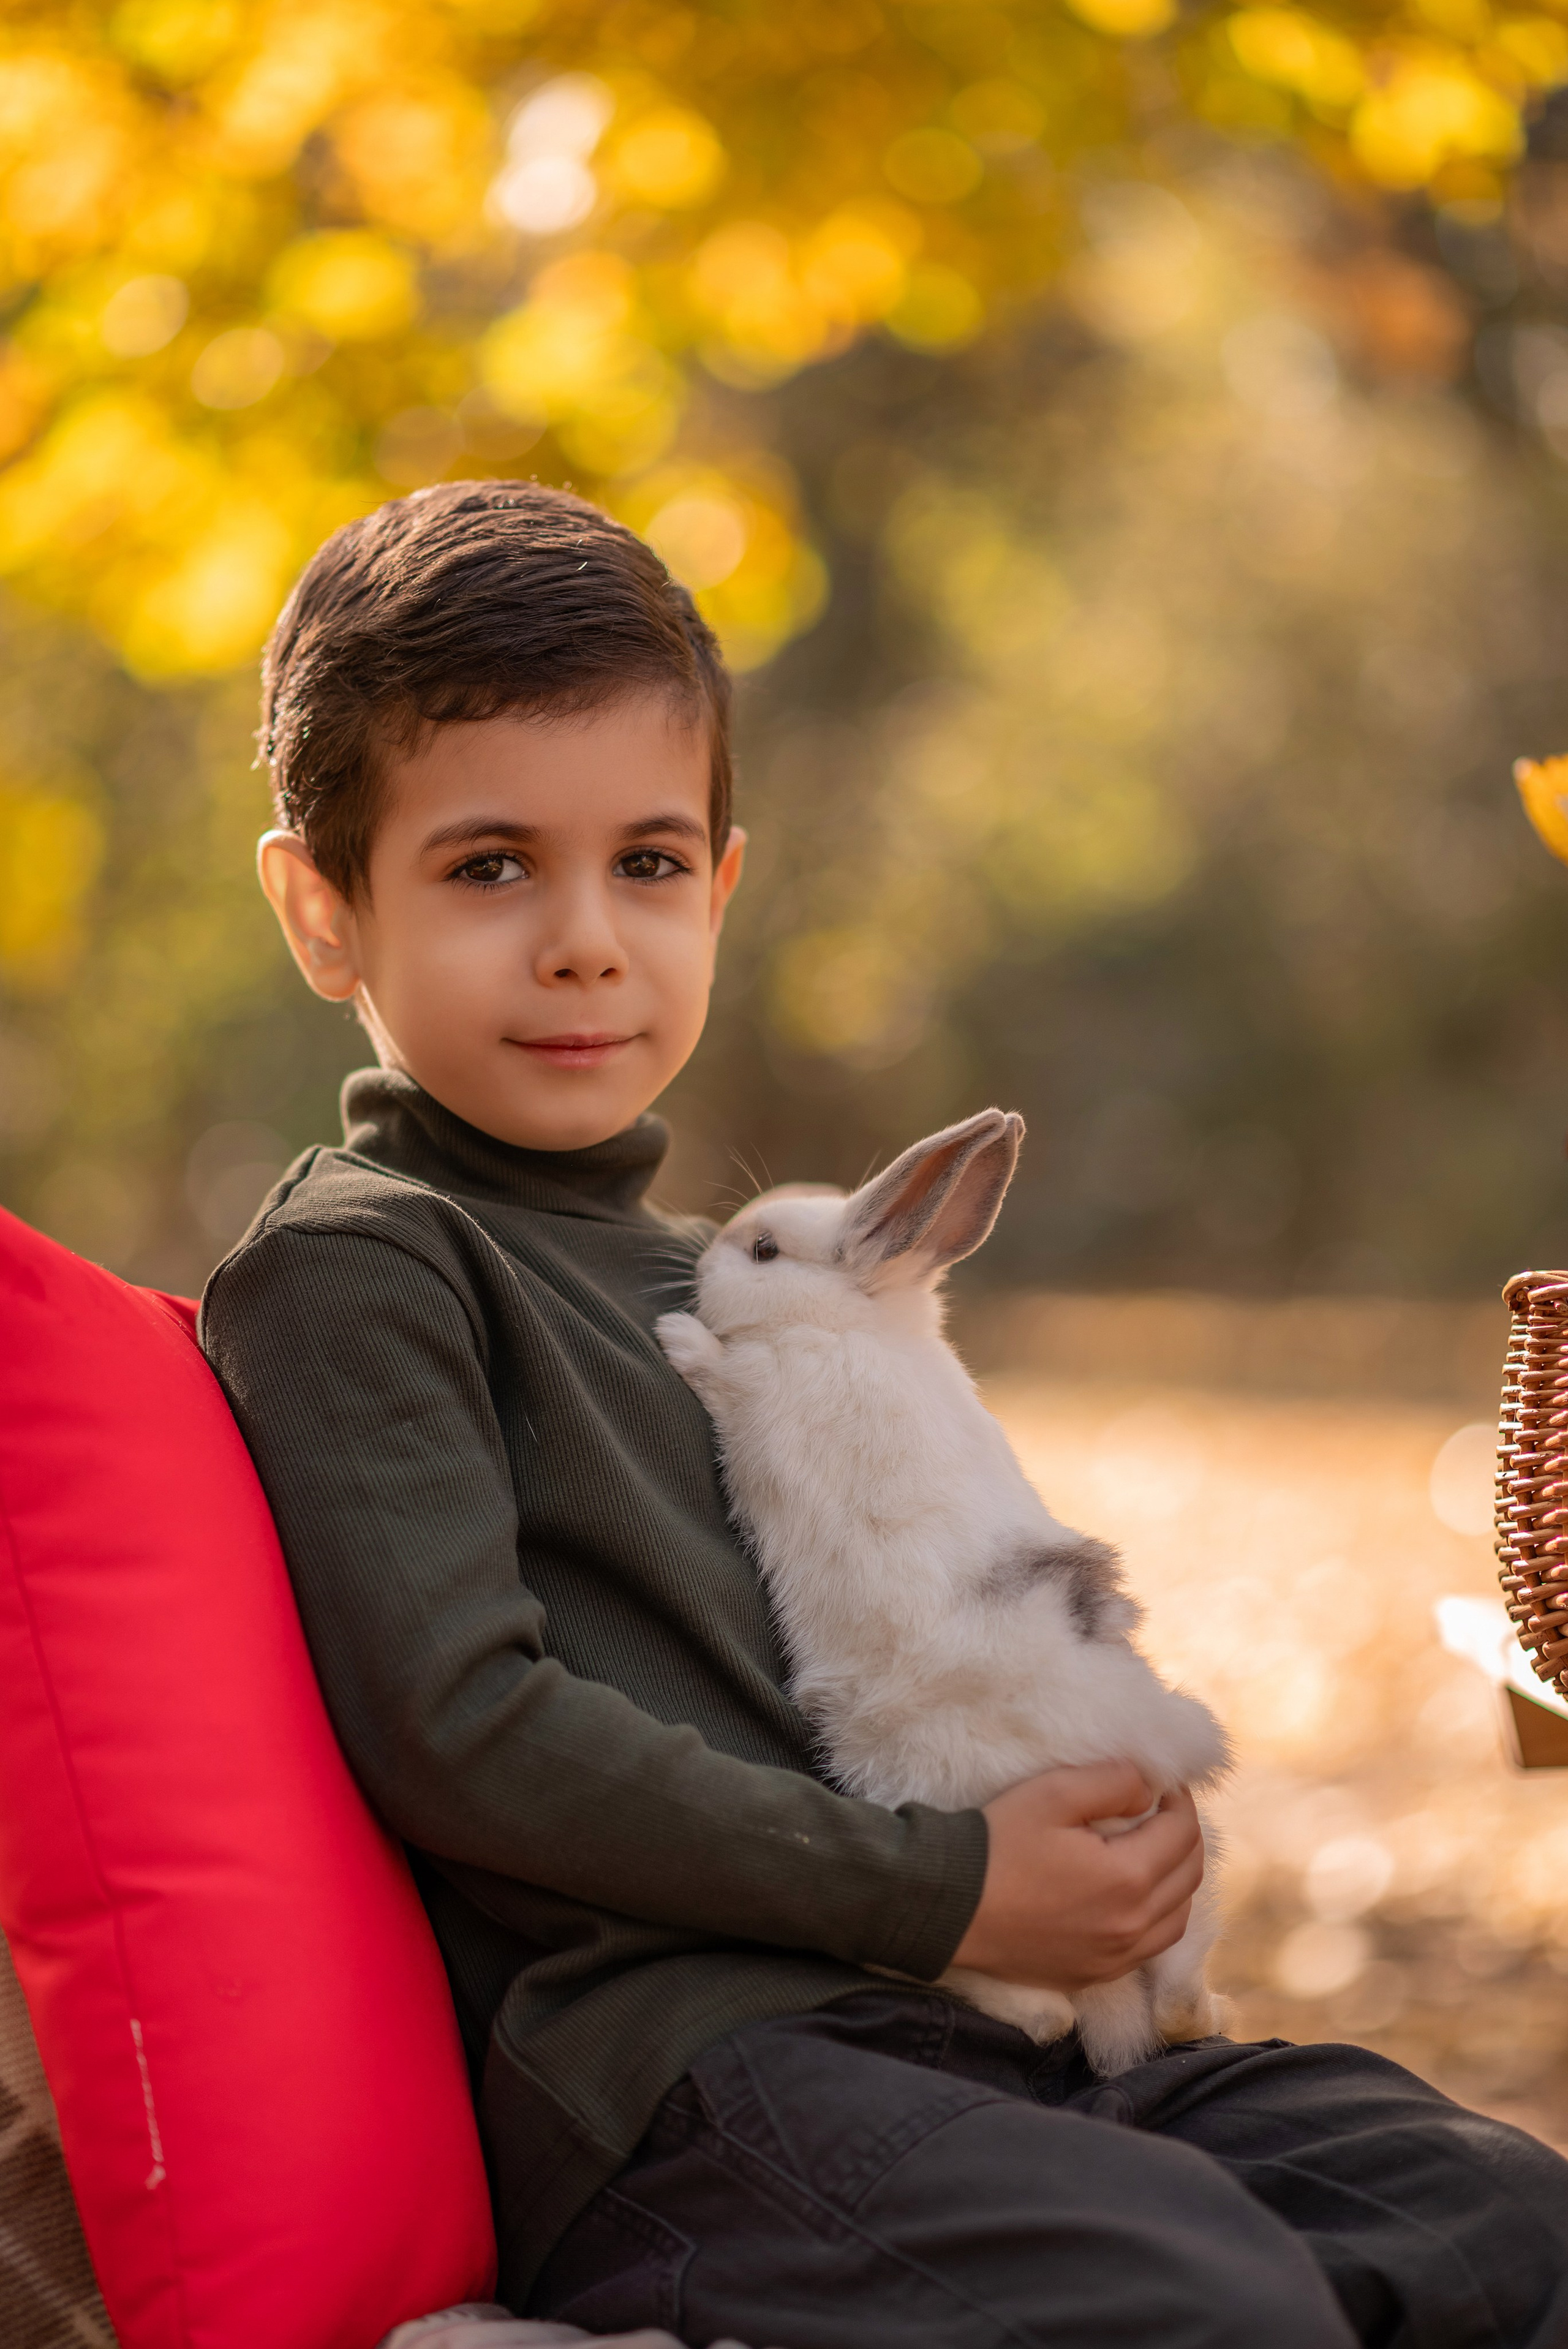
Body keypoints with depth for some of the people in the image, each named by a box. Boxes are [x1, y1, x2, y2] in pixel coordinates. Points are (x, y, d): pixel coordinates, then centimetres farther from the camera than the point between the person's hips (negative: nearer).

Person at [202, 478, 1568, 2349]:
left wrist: (1109, 1798, 8)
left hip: (917, 2045, 8)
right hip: (664, 2081, -8)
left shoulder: (702, 1278, 25)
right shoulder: (351, 1264, -2)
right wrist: (944, 1892, -10)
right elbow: (458, 1731, -13)